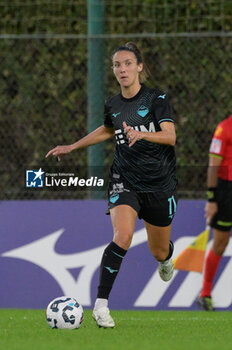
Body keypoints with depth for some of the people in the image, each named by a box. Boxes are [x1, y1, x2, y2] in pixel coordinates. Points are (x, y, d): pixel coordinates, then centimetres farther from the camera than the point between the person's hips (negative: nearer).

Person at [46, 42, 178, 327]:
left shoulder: (156, 98, -10)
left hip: (160, 184, -1)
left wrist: (142, 134, -39)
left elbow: (171, 136, -22)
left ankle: (166, 258, 54)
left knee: (159, 251, 12)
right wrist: (73, 147, 26)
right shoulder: (112, 105, 3)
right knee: (122, 237, -26)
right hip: (124, 182, 1)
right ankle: (101, 304, -25)